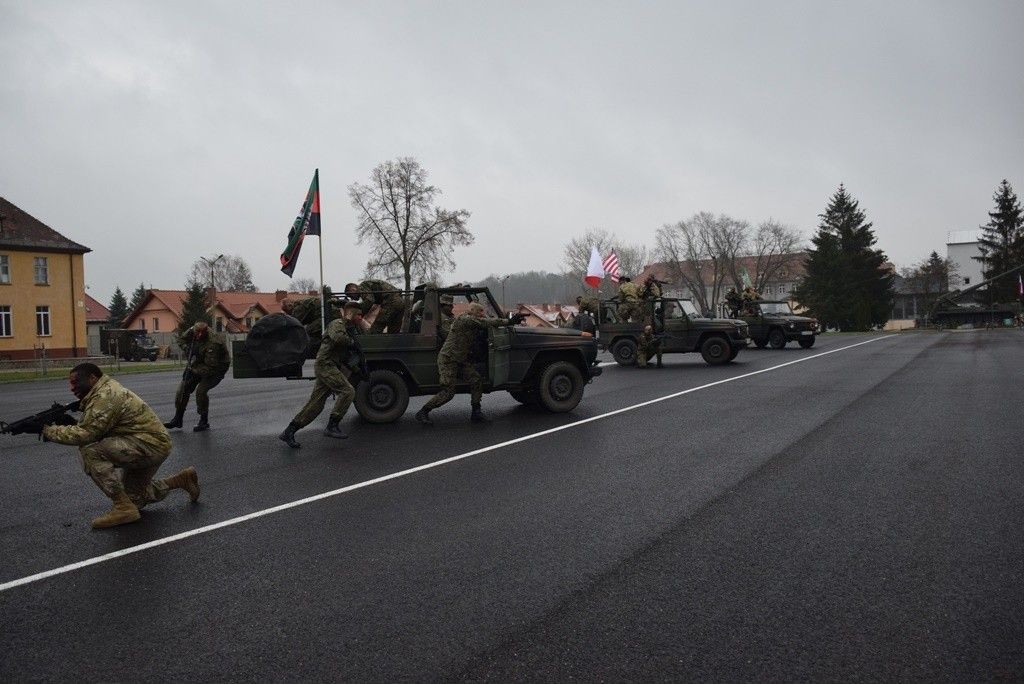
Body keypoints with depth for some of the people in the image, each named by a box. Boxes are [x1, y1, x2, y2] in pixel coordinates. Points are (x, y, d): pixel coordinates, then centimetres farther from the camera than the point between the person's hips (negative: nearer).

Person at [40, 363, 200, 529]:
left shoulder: (105, 396, -18)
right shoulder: (103, 392, 13)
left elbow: (85, 434, -24)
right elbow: (91, 431, 12)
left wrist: (48, 430, -14)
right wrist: (62, 423, -2)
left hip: (150, 445, -11)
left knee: (90, 452, -24)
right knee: (133, 499, 20)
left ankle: (123, 507, -18)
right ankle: (181, 479, 30)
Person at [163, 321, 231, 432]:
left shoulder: (213, 344, -36)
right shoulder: (192, 331, -15)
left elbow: (210, 368, -35)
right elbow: (182, 340, 8)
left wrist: (193, 370, -23)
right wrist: (187, 347, -12)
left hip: (216, 368, -8)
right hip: (198, 364, 8)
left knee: (201, 390, -24)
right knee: (183, 388, 5)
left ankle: (204, 422, -7)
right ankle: (178, 419, 20)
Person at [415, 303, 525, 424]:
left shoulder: (474, 324, 12)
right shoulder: (465, 320, -17)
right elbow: (486, 323, -23)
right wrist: (509, 321, -25)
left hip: (461, 360, 9)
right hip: (448, 360, -9)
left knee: (477, 380, -7)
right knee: (447, 393, -11)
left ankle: (476, 412, 0)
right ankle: (423, 412, 1)